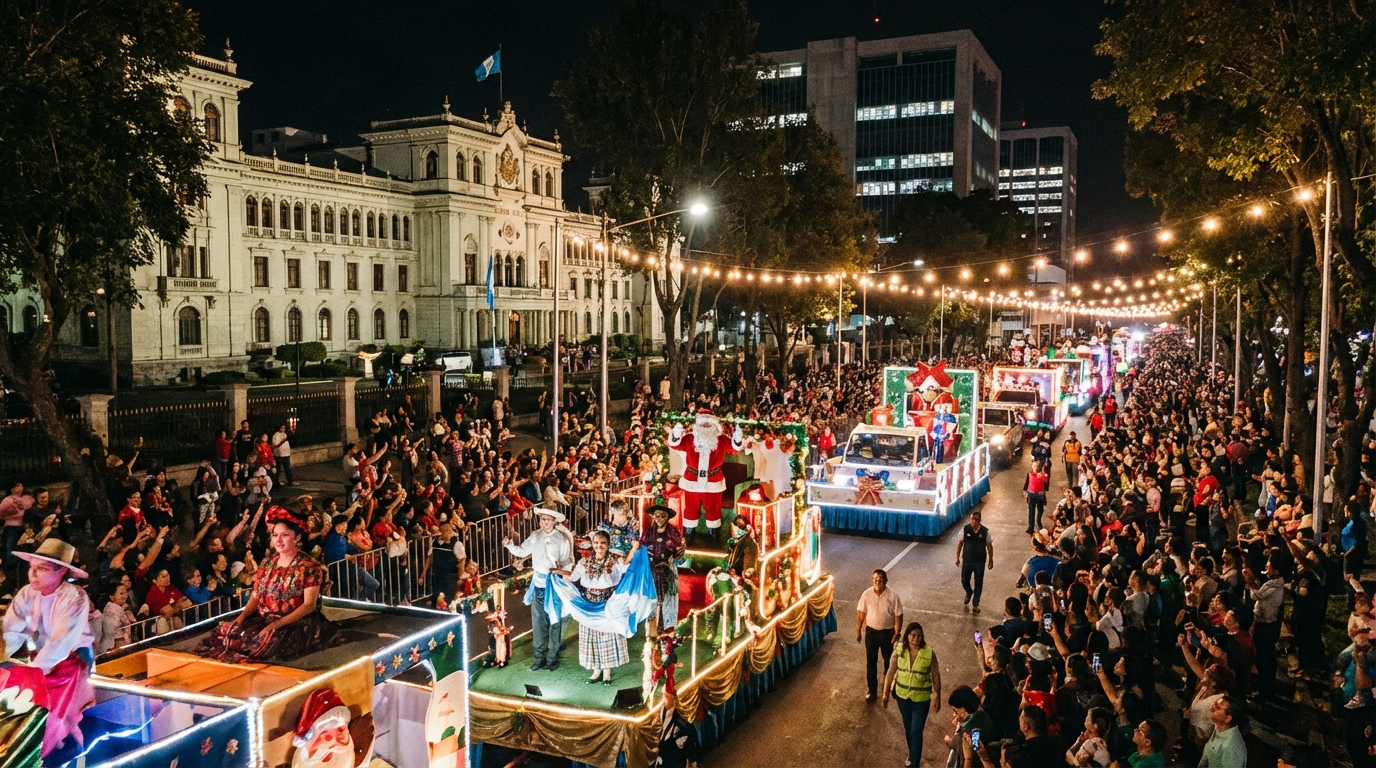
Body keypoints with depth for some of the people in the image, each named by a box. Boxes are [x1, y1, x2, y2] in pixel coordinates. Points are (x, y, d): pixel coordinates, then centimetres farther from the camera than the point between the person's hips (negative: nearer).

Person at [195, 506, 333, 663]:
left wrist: (276, 624, -22)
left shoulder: (309, 566, -7)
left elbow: (309, 605, -14)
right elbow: (255, 597, 12)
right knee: (225, 632, -20)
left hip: (296, 624, -5)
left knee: (269, 640, -35)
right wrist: (242, 616, -9)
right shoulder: (267, 564, 12)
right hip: (263, 620, 5)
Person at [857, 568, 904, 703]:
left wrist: (897, 633, -12)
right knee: (871, 662, 8)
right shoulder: (867, 594, -11)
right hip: (871, 632, 1)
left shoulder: (893, 595, -17)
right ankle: (872, 690, 21)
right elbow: (861, 613, -2)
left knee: (889, 659, 19)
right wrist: (858, 631, 1)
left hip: (887, 632, -1)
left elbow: (898, 615, -11)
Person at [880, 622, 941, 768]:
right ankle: (913, 755, 43)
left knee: (916, 731, -4)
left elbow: (936, 676, -6)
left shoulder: (929, 653, -16)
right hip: (903, 696, 3)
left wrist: (937, 698, -2)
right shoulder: (899, 651, -10)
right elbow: (891, 672, -2)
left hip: (921, 699, -3)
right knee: (908, 729, 21)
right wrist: (886, 694, 0)